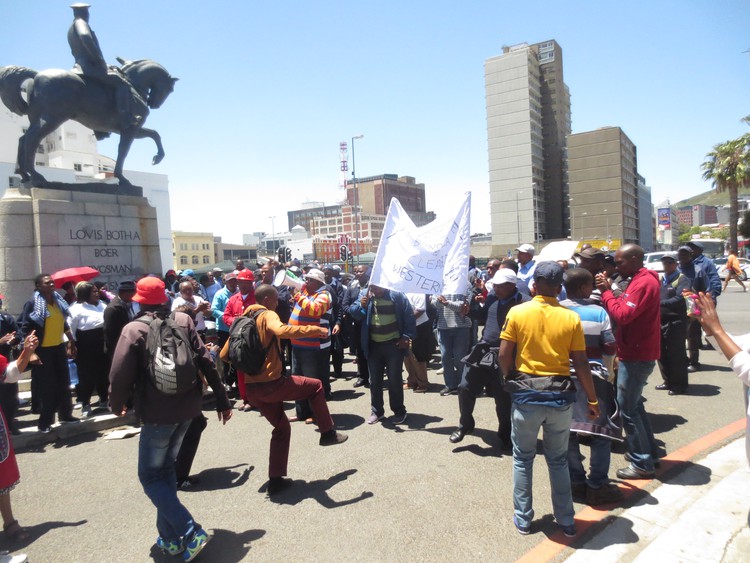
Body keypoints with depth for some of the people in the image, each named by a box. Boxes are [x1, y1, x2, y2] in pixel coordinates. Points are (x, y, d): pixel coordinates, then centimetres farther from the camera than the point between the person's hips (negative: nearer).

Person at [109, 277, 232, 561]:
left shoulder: (134, 329, -10)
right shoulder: (183, 321, 1)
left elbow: (120, 375, -14)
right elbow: (206, 362, -2)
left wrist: (118, 405, 7)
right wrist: (222, 400, 3)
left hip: (157, 412, -5)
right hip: (187, 407, 5)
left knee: (151, 476, 9)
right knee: (166, 468, 21)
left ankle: (190, 532, -4)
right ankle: (170, 537, 26)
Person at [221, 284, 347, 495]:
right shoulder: (267, 315, -7)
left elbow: (225, 355, 15)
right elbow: (281, 331, -33)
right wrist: (314, 330, -27)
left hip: (251, 389, 8)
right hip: (271, 383, -7)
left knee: (281, 427, 23)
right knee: (315, 386, 14)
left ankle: (276, 480, 23)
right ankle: (327, 433, 19)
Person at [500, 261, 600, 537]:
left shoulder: (517, 312, -8)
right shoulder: (571, 318, -4)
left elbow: (504, 356, -8)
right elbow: (581, 364, -3)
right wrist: (592, 400, 8)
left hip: (525, 393, -1)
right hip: (560, 396, 2)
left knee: (523, 459, 15)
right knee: (559, 461, 19)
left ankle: (523, 519, 24)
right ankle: (566, 521, 28)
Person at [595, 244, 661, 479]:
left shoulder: (644, 283, -18)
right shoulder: (640, 280, 15)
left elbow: (623, 315, -25)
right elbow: (625, 311, 11)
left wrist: (606, 292, -16)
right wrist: (609, 291, 0)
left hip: (636, 356, -11)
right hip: (636, 353, 11)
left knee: (627, 408, -4)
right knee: (634, 404, 19)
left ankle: (642, 463, 6)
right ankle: (648, 452, 30)